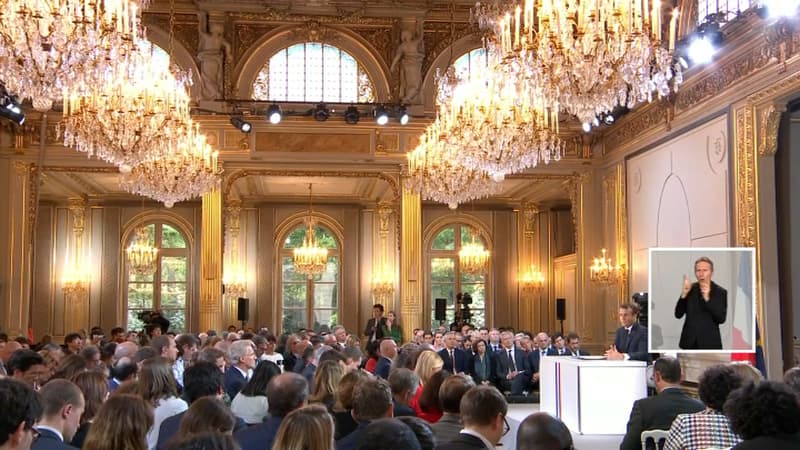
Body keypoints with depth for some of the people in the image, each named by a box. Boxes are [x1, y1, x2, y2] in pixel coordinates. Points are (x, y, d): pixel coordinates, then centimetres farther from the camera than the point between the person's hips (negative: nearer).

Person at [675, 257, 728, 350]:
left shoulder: (720, 291, -3)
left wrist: (707, 299, -23)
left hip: (709, 344, -2)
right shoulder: (690, 288, 4)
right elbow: (678, 315, 1)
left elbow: (721, 319, -13)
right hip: (690, 343, 2)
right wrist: (684, 294, -13)